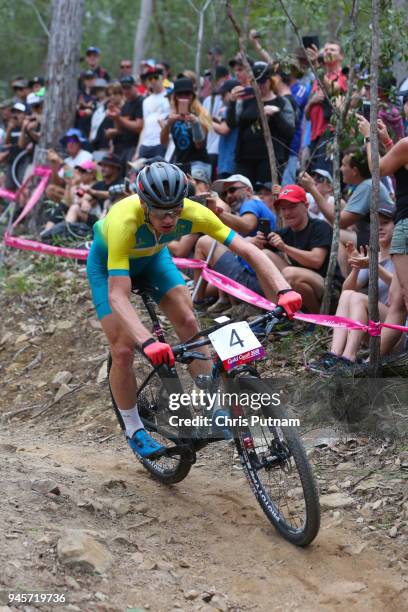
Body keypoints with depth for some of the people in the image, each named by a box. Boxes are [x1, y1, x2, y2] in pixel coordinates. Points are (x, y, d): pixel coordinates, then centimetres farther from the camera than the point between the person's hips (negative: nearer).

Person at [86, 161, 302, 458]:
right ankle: (134, 430, 10)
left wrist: (284, 290, -49)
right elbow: (117, 297, -49)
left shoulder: (191, 213, -34)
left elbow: (247, 249, -34)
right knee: (123, 351, -11)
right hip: (109, 263, -3)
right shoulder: (124, 221, -44)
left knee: (188, 323, -14)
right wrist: (148, 342, -63)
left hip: (153, 257, 3)